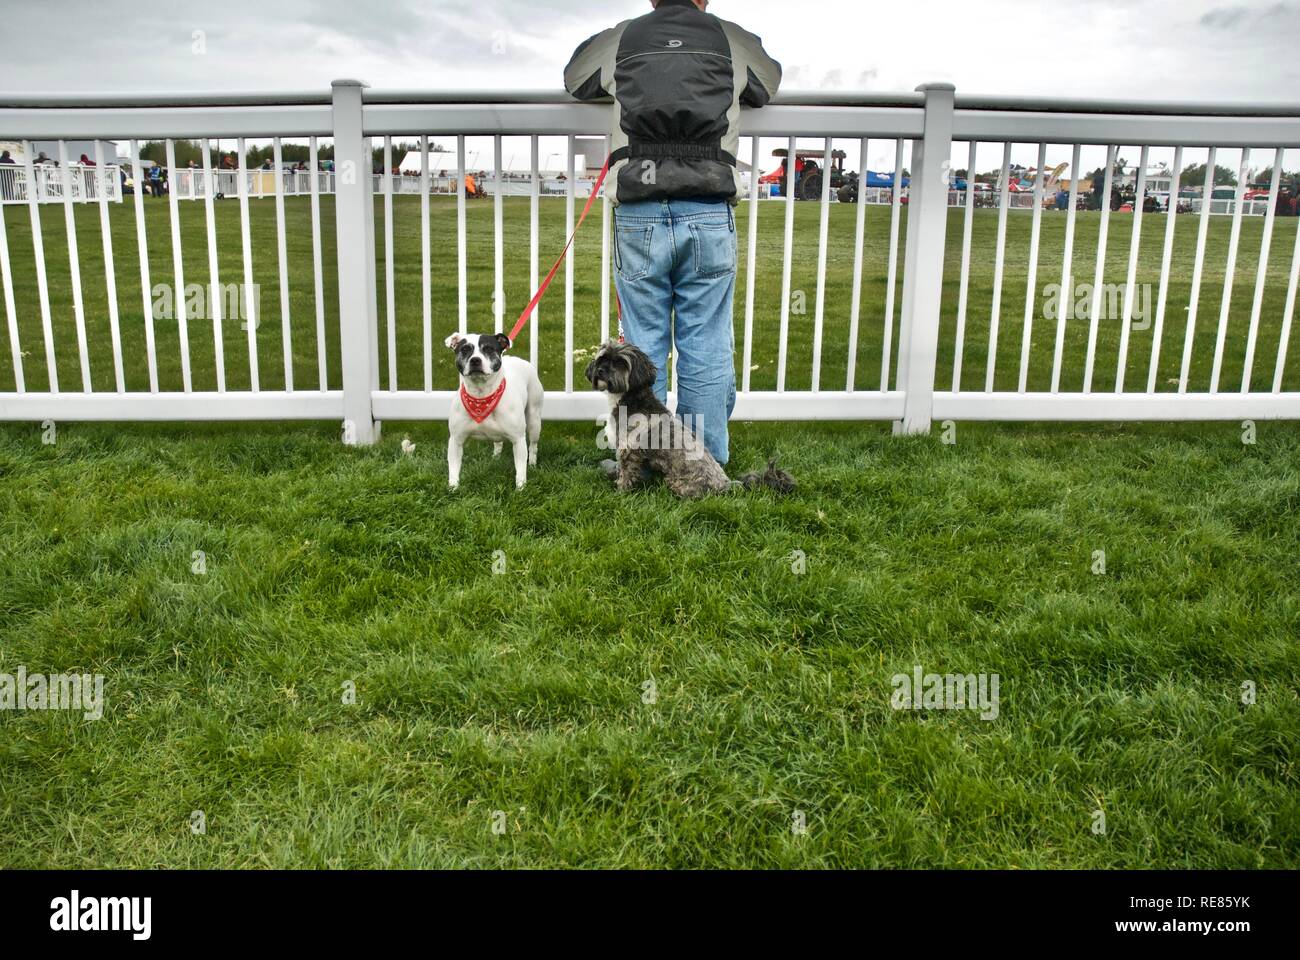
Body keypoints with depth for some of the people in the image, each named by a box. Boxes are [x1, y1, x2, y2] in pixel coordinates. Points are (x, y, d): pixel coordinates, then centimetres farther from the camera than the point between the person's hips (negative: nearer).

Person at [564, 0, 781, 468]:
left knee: (643, 347, 7)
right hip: (710, 217, 0)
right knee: (706, 349, 5)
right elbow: (769, 83, 33)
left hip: (640, 218, 0)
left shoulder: (616, 41, 12)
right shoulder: (736, 42, 12)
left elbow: (573, 79, 32)